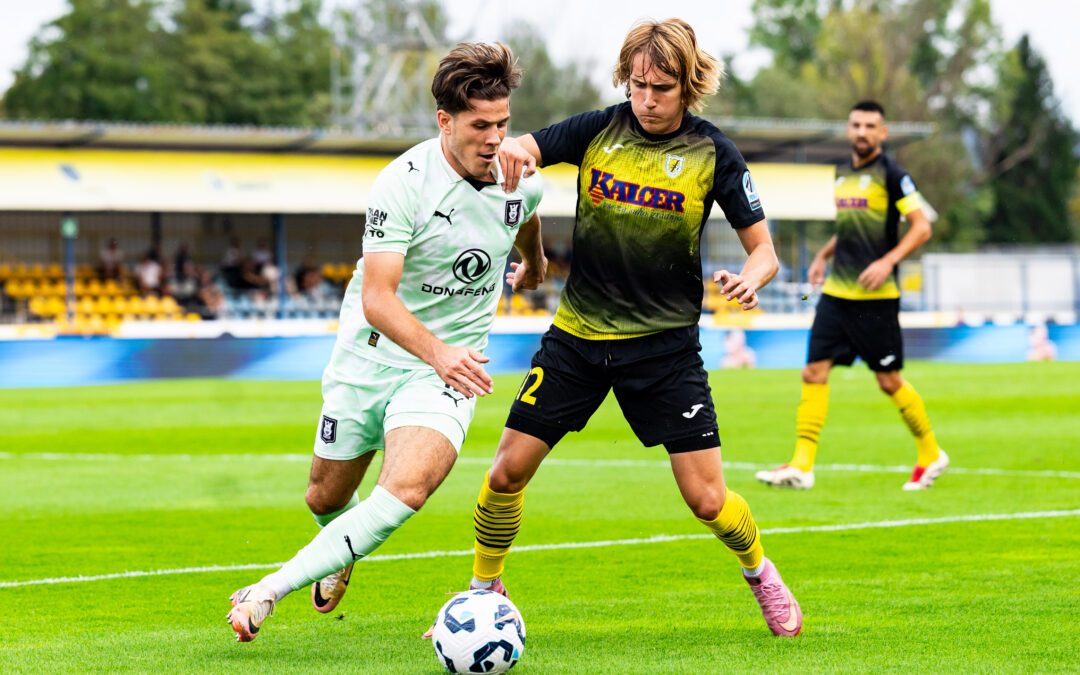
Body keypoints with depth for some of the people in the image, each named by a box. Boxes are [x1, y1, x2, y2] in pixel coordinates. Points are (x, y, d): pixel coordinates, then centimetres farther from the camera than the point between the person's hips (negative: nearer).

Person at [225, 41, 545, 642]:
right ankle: (342, 556, 54)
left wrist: (534, 262, 42)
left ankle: (268, 593, -20)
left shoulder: (521, 177, -6)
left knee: (406, 490, -26)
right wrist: (436, 351, -44)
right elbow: (377, 297, -28)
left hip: (449, 367, 1)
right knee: (327, 499, 15)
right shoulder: (403, 183, -21)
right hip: (371, 352, -1)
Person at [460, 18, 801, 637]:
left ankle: (759, 569, 26)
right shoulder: (599, 130, -2)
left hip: (666, 343, -2)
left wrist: (749, 278, -27)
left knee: (708, 500, -6)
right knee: (508, 472, -4)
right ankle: (484, 592, 20)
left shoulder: (713, 153, -6)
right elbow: (516, 153, -6)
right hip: (577, 332, 2)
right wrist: (512, 150, -31)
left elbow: (764, 250, -4)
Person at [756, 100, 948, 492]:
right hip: (836, 292, 7)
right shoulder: (842, 174, 15)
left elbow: (921, 227, -11)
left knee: (889, 381, 0)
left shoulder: (891, 175, -7)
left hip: (875, 297, -6)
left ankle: (931, 455, 19)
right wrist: (823, 256, 18)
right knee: (814, 372, -4)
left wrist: (888, 261, -21)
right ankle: (802, 466, -5)